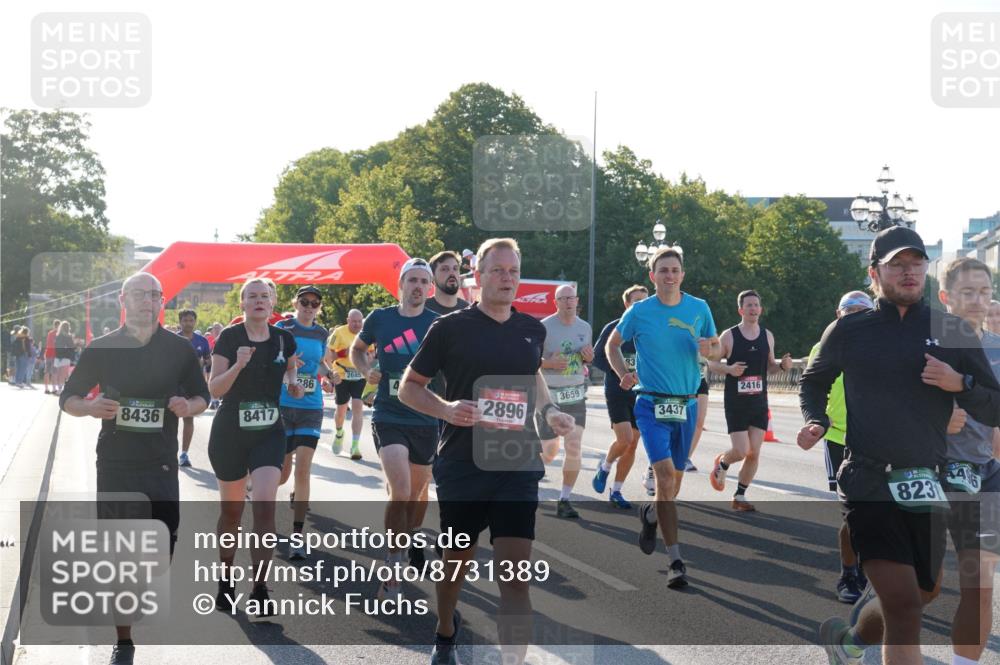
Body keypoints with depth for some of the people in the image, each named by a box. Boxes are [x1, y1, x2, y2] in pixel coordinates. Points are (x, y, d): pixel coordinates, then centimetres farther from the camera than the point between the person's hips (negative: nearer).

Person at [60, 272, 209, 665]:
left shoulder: (180, 349, 3)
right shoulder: (101, 349, 0)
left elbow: (202, 396, 13)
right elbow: (68, 399, 6)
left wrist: (189, 406, -11)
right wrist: (90, 407, -17)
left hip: (162, 463, 1)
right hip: (114, 463, -1)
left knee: (164, 540, 0)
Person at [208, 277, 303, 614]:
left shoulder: (284, 339, 2)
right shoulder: (229, 337, -7)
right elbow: (214, 389, -11)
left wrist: (292, 382, 1)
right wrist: (238, 365, -26)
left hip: (269, 433, 1)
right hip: (229, 433, -1)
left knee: (265, 506, -15)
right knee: (231, 510, 11)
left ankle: (259, 590, -10)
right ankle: (226, 579, 33)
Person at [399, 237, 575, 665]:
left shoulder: (532, 329, 7)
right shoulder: (450, 328, -5)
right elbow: (409, 387, 0)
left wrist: (549, 412, 8)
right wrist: (447, 409, -18)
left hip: (518, 468, 2)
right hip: (462, 465, -2)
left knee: (515, 573, -9)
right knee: (457, 559, 15)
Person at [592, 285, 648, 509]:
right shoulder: (613, 328, -5)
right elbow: (597, 357, -5)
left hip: (640, 394, 5)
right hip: (616, 392, -4)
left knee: (633, 444, 4)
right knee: (625, 439, -18)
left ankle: (616, 491, 16)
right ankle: (604, 468, 13)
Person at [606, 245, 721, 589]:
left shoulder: (699, 308, 5)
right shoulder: (639, 312, -1)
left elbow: (716, 347, 15)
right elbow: (612, 345, 13)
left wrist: (708, 350, -9)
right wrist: (623, 373, -5)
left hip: (687, 405, 3)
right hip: (652, 405, -3)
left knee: (675, 479, 13)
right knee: (665, 473, -18)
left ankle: (650, 515, 48)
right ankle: (675, 561, -15)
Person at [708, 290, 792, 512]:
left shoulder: (767, 336, 6)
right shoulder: (729, 336, -6)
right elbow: (712, 362, 1)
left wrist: (782, 365, -4)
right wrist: (729, 369, -18)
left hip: (759, 403, 4)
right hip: (735, 403, -4)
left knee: (754, 453, 1)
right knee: (741, 451, -10)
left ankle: (739, 496, 15)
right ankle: (721, 463, 25)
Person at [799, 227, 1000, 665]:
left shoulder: (953, 332, 5)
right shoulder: (849, 331, 2)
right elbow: (813, 382, 20)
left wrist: (959, 384, -14)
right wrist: (815, 422, 0)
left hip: (929, 488, 4)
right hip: (870, 485, -4)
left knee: (923, 596, 19)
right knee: (905, 607, -16)